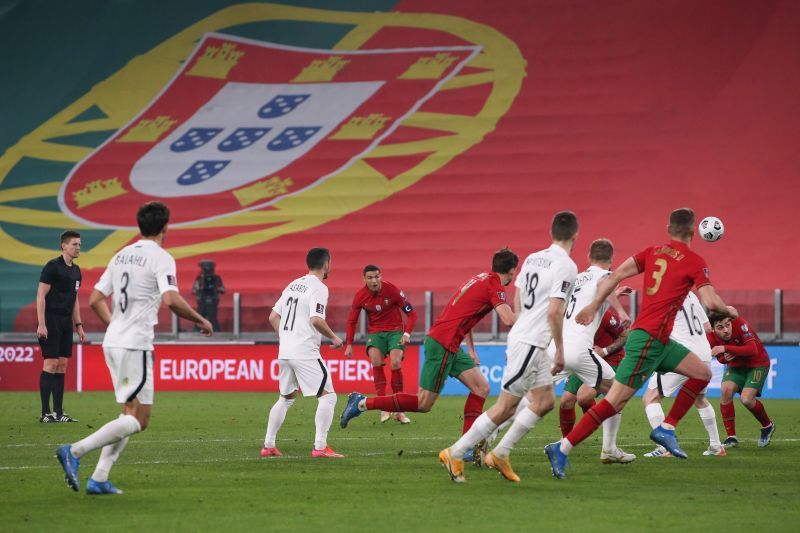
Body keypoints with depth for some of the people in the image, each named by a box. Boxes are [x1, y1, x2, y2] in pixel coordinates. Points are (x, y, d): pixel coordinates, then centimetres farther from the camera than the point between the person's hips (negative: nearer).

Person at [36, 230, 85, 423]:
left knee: (62, 366, 7)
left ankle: (59, 412, 9)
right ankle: (45, 413, -8)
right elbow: (40, 296, -12)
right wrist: (41, 324, -18)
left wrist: (78, 325, 17)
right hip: (51, 320, -8)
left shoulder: (76, 270, 15)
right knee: (51, 364, -9)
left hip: (66, 321, 8)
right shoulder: (53, 267, -9)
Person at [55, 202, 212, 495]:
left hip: (113, 342, 8)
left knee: (131, 414, 13)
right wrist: (201, 321, -8)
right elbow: (171, 300, -22)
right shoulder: (161, 258, -8)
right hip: (135, 346, -8)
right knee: (138, 420, -7)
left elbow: (95, 299, 16)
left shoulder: (121, 256, 14)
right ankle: (75, 451, -18)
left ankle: (99, 479, 5)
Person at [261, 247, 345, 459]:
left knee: (286, 398, 20)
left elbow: (273, 317, 16)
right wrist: (334, 338, -7)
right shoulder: (318, 288, -9)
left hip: (285, 352, 8)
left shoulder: (293, 285, 15)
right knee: (327, 396, -4)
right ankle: (320, 447, -13)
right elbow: (316, 320, -21)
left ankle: (268, 445, 18)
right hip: (305, 352, -8)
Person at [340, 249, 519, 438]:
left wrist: (470, 348, 21)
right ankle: (362, 403, -2)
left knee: (482, 389, 7)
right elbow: (508, 319, -23)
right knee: (423, 404, -6)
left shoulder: (481, 279, 17)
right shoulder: (494, 285, -12)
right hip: (443, 343, -10)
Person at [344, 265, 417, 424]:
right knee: (376, 360, -26)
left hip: (395, 330, -1)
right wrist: (349, 344, -2)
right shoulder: (360, 296, -7)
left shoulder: (392, 290, -14)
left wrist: (407, 334, -21)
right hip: (374, 332, 1)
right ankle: (384, 408, -21)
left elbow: (411, 313, -8)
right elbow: (352, 321, 6)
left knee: (396, 364, -22)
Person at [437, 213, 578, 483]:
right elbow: (554, 311, -19)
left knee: (545, 402, 13)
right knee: (506, 407, -5)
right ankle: (455, 454, -1)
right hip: (530, 345, -9)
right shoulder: (566, 266, -14)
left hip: (521, 336, 9)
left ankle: (499, 455, 14)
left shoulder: (532, 258, 11)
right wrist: (560, 350, -12)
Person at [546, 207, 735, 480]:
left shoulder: (654, 251, 11)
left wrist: (593, 306, 10)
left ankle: (666, 428, 12)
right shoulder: (695, 262, -8)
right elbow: (711, 302, -15)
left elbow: (617, 275, 5)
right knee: (616, 401, -9)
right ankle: (562, 449, -11)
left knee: (702, 373, 15)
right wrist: (728, 310, 6)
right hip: (648, 339, -9)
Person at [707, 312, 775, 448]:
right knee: (726, 390, -22)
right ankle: (731, 437, -12)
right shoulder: (711, 338, -15)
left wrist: (726, 348, -45)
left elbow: (753, 349, -38)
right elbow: (721, 358, 0)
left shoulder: (740, 324, -30)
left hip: (757, 364, -4)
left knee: (746, 399, -21)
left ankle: (767, 426, 11)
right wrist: (725, 358, -26)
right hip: (736, 365, 4)